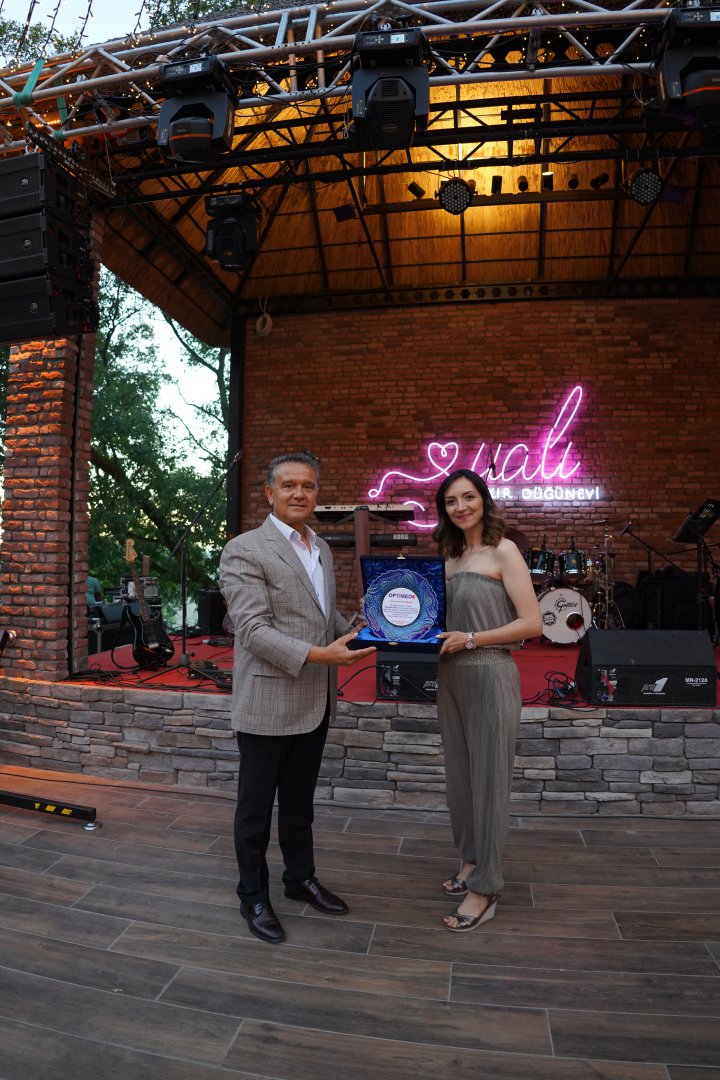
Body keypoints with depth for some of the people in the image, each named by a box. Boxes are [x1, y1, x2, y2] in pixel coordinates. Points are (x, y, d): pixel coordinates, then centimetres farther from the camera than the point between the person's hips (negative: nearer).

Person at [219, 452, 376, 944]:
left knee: (300, 800, 23)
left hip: (315, 701, 7)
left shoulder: (322, 548, 10)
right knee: (256, 806, 12)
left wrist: (360, 634, 0)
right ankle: (254, 896, 31)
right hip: (268, 703, -7)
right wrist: (317, 655, -29)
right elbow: (254, 629, -21)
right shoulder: (245, 549, -14)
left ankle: (301, 877, 42)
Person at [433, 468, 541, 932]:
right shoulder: (452, 556, 11)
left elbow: (531, 623, -13)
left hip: (491, 676, -7)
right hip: (452, 677, 7)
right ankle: (472, 860, 35)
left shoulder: (503, 551, -9)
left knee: (489, 779, 3)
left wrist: (471, 639, -17)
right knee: (460, 775, 15)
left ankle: (485, 889, 16)